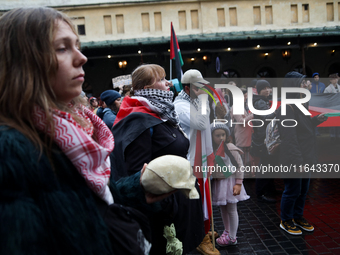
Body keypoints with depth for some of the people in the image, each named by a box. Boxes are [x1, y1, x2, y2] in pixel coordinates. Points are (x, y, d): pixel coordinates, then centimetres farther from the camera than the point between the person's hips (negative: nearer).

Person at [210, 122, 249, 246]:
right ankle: (227, 231, 38)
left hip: (229, 181, -5)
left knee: (231, 209, 5)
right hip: (218, 182, 6)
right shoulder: (212, 150, 0)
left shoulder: (231, 149, -16)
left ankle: (232, 237, 17)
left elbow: (239, 166, -13)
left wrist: (238, 184, -15)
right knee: (223, 208, 19)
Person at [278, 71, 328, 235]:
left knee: (303, 190, 19)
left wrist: (316, 120, 4)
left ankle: (298, 217, 37)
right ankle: (286, 221, 24)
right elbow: (290, 138, -23)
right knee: (292, 191, 4)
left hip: (305, 158, 9)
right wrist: (298, 161, -23)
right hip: (293, 160, -9)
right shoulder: (286, 109, -20)